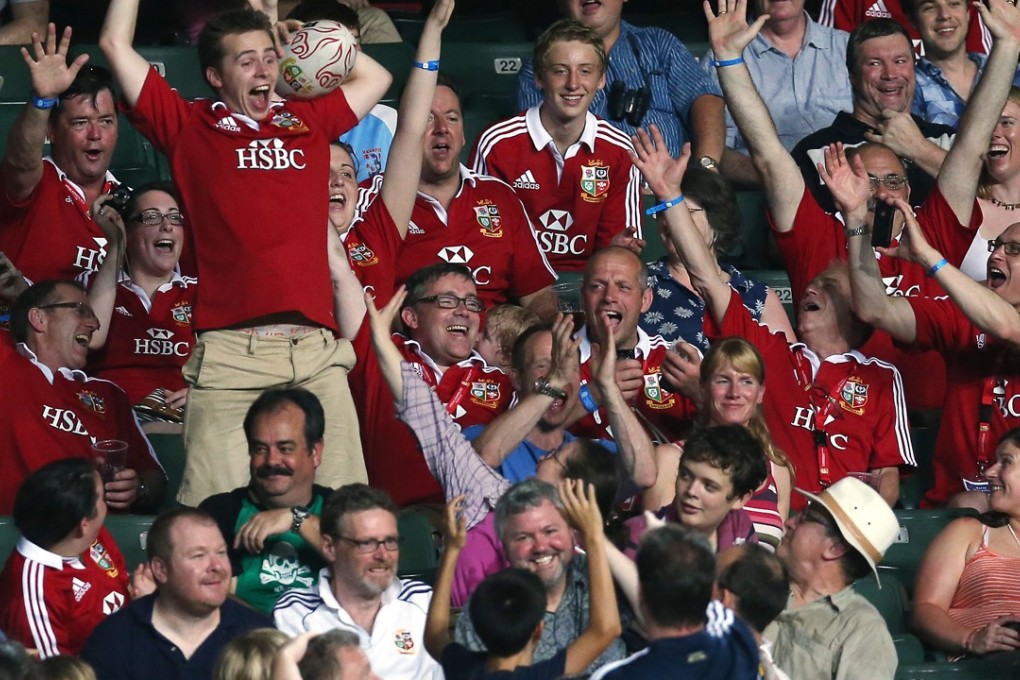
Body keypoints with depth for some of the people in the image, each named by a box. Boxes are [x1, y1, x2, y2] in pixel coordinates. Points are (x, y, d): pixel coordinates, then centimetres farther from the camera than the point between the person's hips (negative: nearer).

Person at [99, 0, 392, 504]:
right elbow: (116, 45, 13)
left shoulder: (308, 122, 22)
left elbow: (375, 78, 36)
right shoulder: (191, 127, 13)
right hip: (232, 351, -3)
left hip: (317, 351, 3)